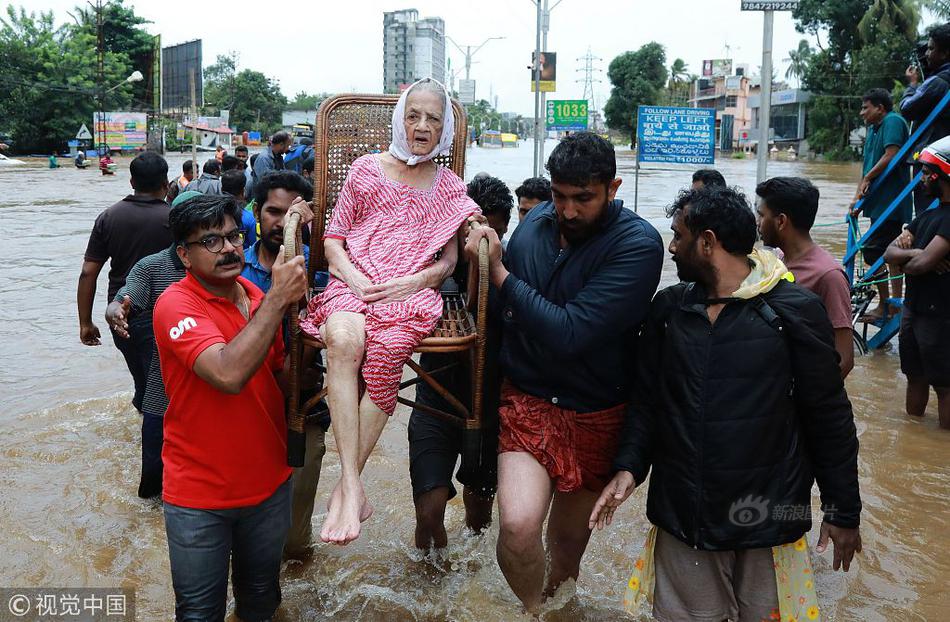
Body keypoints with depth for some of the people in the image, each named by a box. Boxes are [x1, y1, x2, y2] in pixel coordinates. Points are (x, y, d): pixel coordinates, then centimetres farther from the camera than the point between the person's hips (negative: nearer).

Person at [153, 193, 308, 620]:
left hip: (269, 484, 5)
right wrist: (277, 299, -31)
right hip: (200, 495, -5)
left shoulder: (260, 298, 1)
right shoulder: (176, 305, -18)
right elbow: (229, 374, -35)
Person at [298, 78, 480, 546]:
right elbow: (333, 238, 13)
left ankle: (345, 487, -27)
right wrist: (356, 279, -7)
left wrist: (407, 284, -8)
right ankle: (354, 488, -37)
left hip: (411, 292, 0)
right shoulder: (366, 169, 16)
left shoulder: (449, 188, 16)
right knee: (343, 339, -35)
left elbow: (448, 262, 12)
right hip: (354, 282, 0)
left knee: (386, 350, -35)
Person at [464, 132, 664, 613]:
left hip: (595, 413, -1)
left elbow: (570, 333, -27)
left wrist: (499, 274, -20)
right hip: (527, 398, 2)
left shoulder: (638, 244, -19)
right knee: (518, 526, -19)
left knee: (569, 537, 17)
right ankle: (531, 610, 13)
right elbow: (504, 310, 11)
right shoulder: (536, 222, -3)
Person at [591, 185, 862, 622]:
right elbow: (647, 398, 9)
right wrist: (629, 466, -5)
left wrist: (843, 510, 0)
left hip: (768, 518, -3)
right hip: (681, 514, 3)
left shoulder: (795, 310, -8)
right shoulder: (668, 307, 3)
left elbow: (829, 417, -4)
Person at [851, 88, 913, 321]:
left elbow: (891, 156, -21)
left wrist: (867, 179, -12)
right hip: (882, 201, 10)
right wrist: (858, 196, 9)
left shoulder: (892, 121, -9)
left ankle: (884, 307, -6)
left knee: (872, 252, -12)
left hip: (889, 202, -10)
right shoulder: (873, 129, 19)